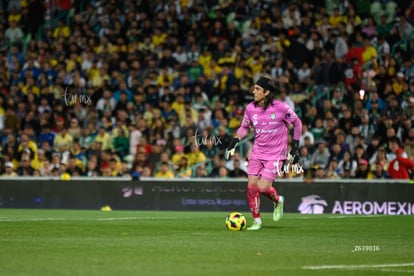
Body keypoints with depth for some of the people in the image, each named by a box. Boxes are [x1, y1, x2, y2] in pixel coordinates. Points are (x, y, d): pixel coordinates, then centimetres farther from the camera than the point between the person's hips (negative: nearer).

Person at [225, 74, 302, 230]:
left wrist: (295, 147, -1)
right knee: (251, 187, -3)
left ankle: (278, 201, 19)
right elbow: (244, 127, 16)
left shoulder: (281, 108, -14)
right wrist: (233, 143, 3)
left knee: (263, 187, -16)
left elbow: (297, 123, 1)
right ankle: (257, 222, 13)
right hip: (257, 153, 4)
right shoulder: (250, 108, -3)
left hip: (275, 155, -4)